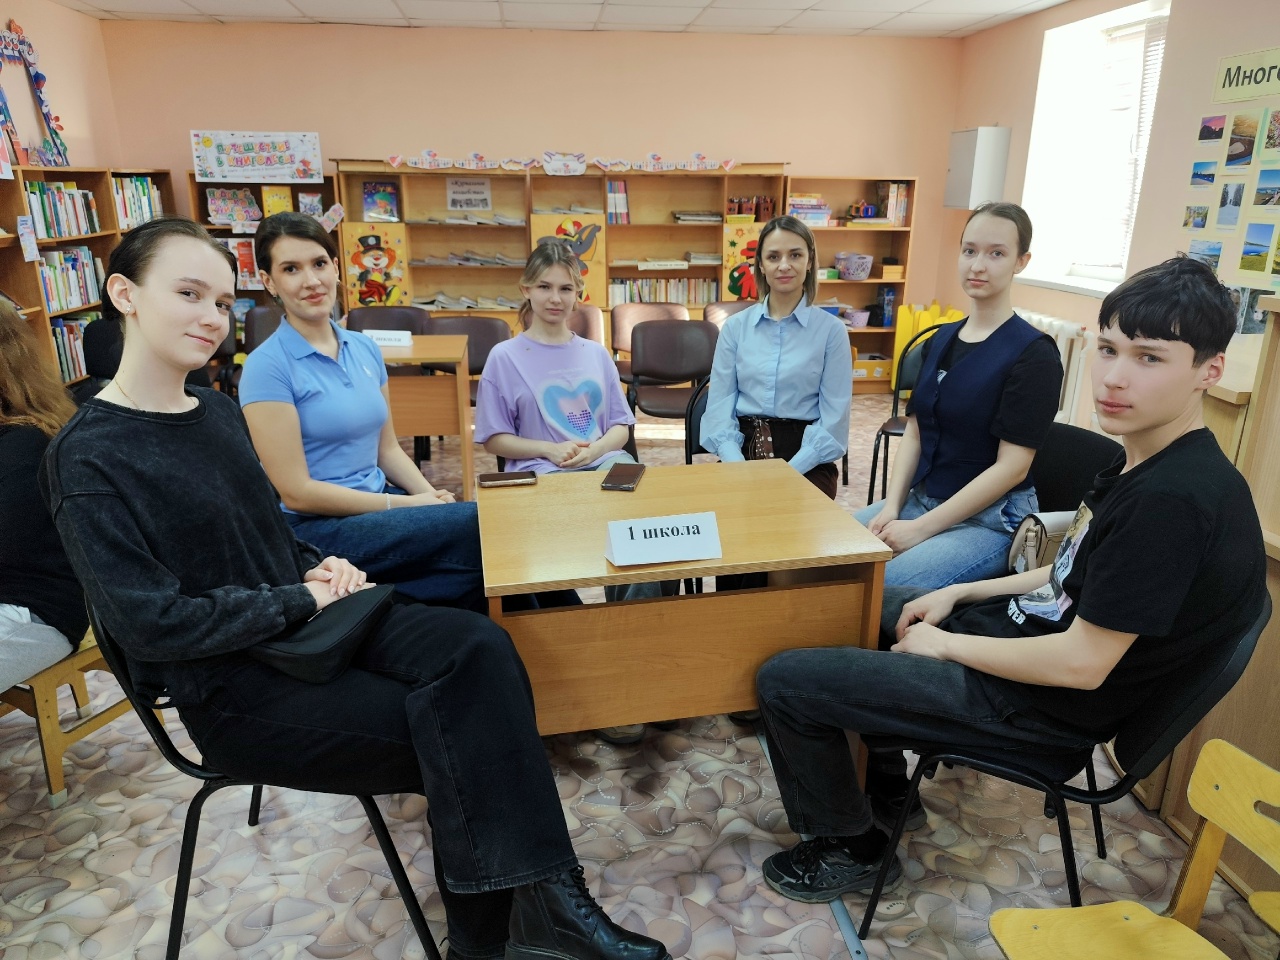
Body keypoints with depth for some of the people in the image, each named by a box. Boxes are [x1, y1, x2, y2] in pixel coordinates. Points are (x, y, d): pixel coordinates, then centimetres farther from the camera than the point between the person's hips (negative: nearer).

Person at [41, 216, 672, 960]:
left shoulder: (220, 411, 8)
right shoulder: (89, 457, -14)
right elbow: (152, 622, -19)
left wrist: (318, 568, -2)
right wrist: (304, 599, -16)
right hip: (233, 688, -6)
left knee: (479, 648, -19)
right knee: (452, 738, -16)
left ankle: (538, 900, -14)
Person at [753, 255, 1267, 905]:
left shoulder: (1173, 499, -28)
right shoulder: (1142, 465, 3)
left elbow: (1082, 663, -26)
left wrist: (945, 643, -14)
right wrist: (958, 594, 5)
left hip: (1039, 705, -10)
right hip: (1019, 628, 10)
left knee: (784, 679, -12)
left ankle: (851, 849, 14)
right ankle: (884, 787, 31)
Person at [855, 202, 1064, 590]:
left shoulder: (1034, 354, -11)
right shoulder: (940, 339, 10)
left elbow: (1011, 467, -16)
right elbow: (914, 432, 8)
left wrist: (921, 529, -18)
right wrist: (891, 507, -7)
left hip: (990, 520, -6)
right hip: (920, 498, 6)